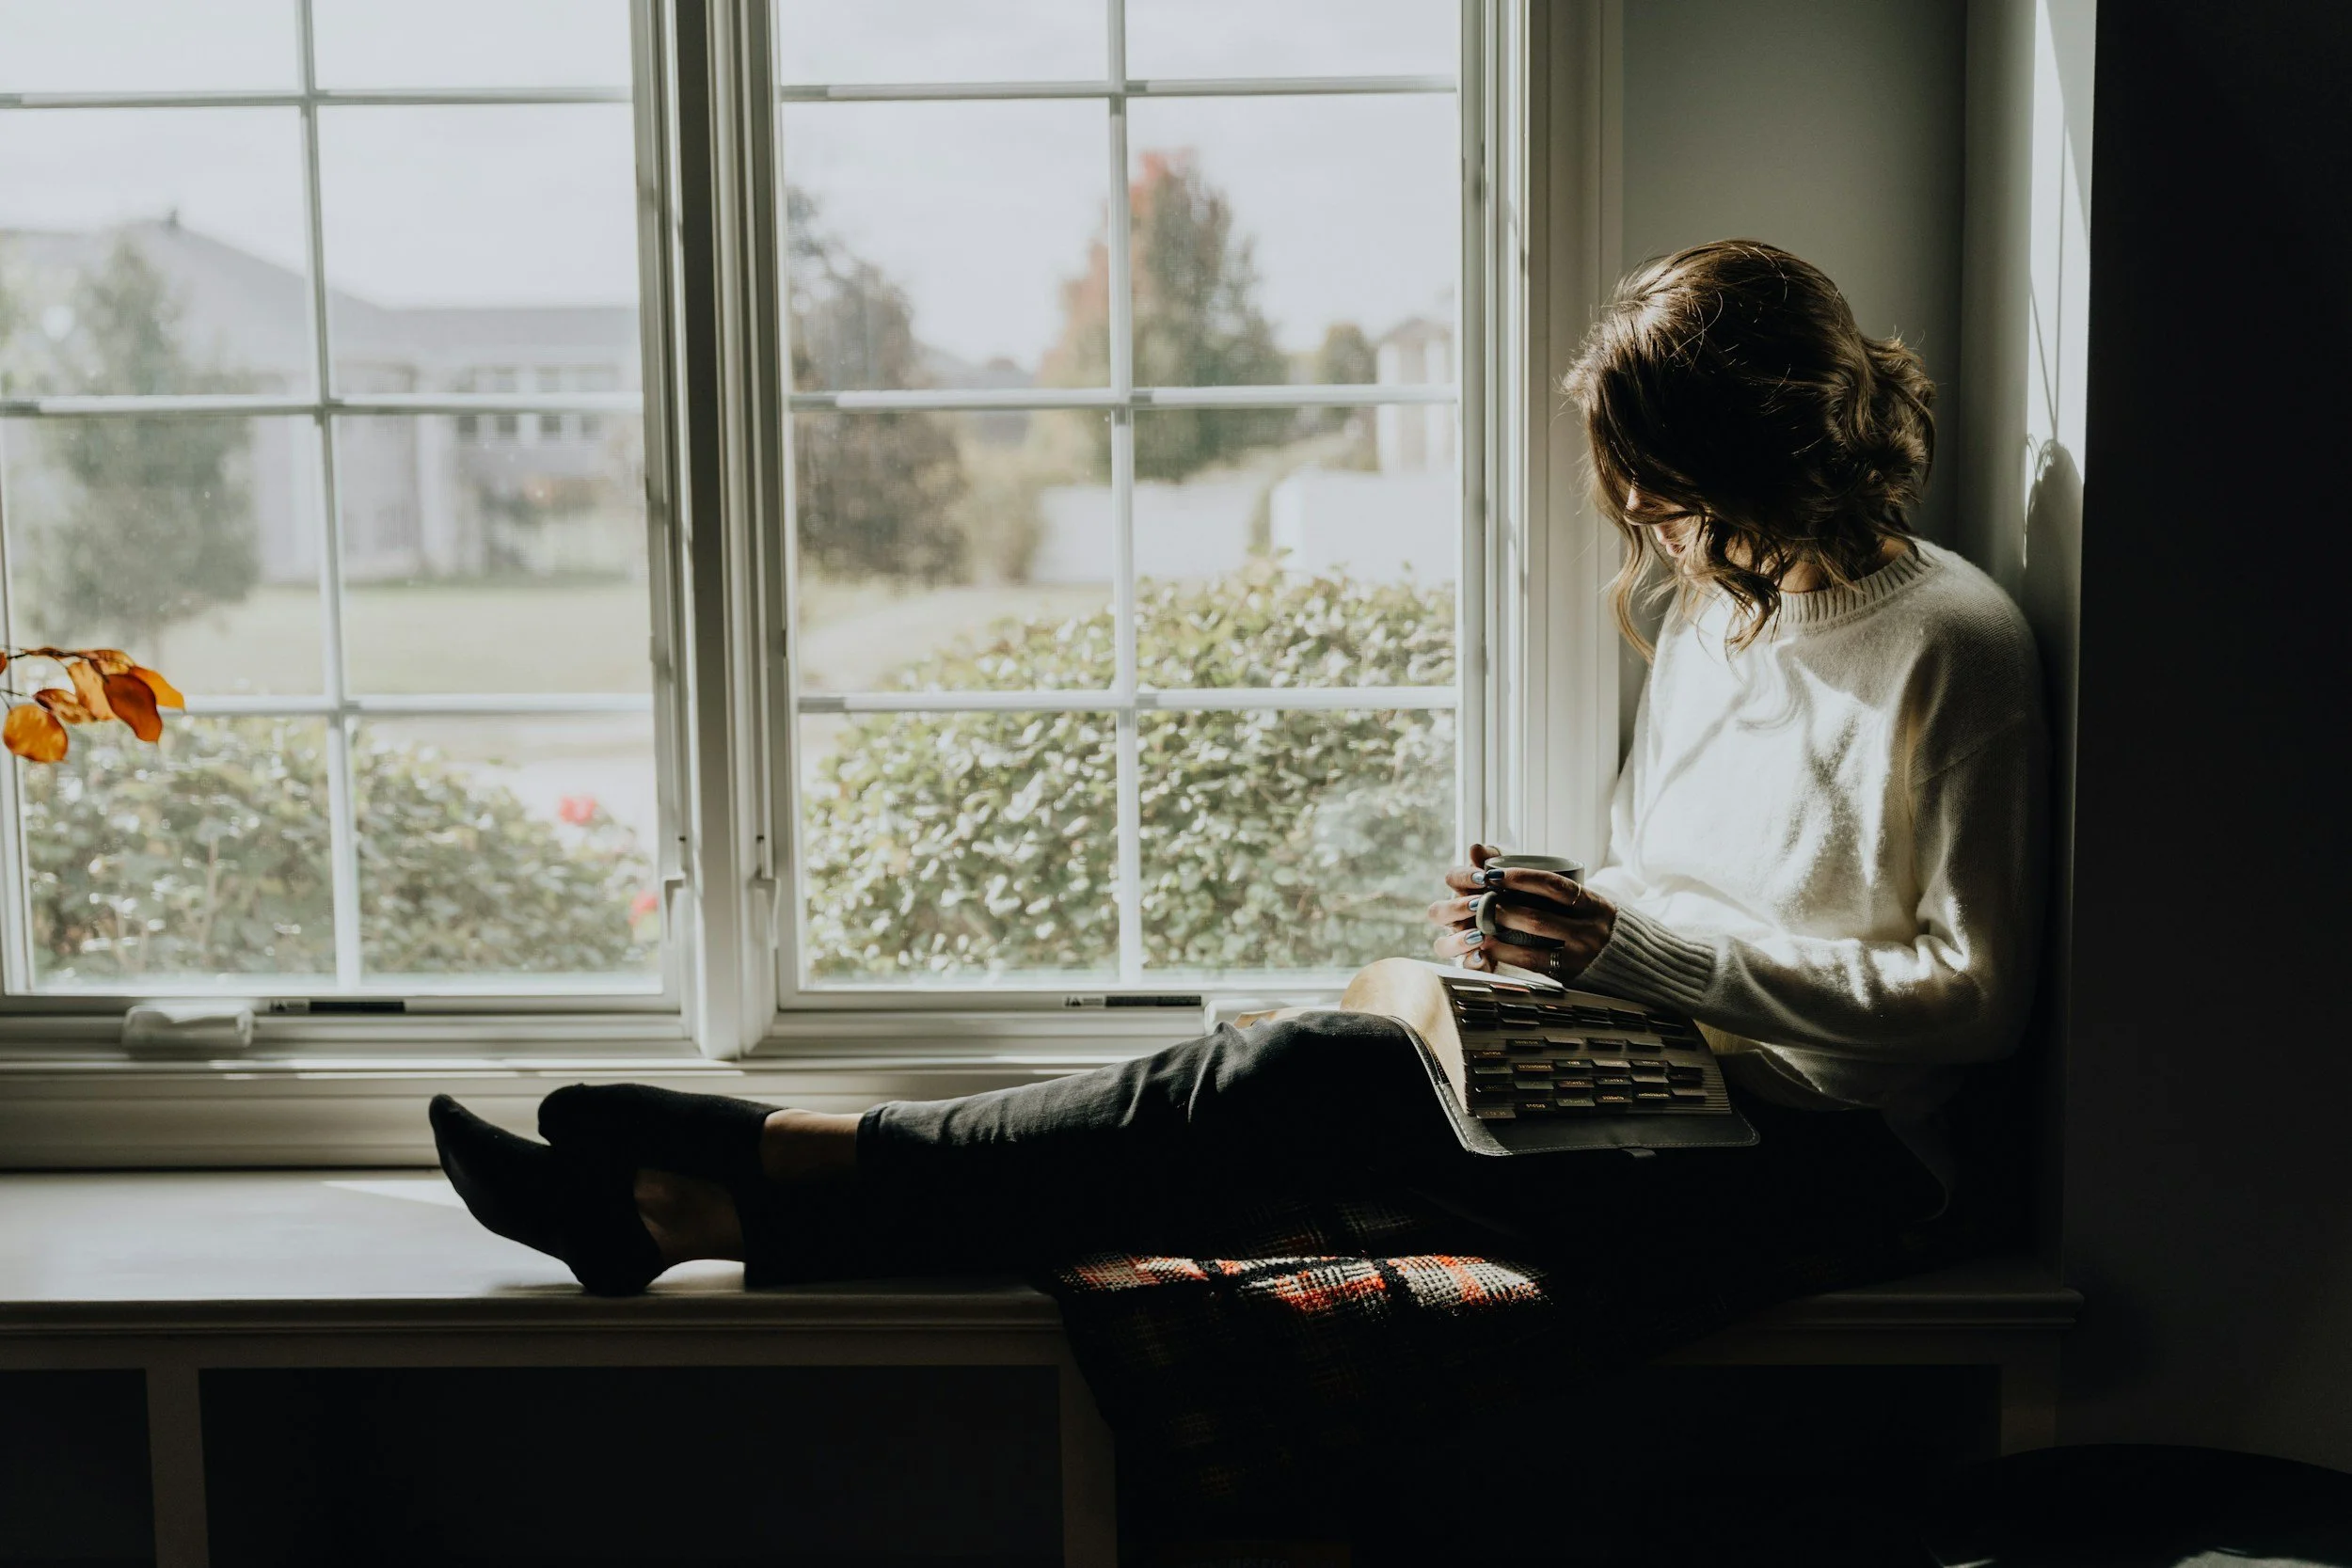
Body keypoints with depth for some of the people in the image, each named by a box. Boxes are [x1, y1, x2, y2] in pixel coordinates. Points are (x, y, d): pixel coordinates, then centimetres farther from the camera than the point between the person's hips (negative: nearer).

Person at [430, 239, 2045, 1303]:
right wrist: (1550, 912, -2)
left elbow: (1974, 993, -12)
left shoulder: (1945, 645, -9)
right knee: (1296, 1082, -17)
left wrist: (1643, 937, -16)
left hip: (1819, 1156, -7)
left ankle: (750, 1175, -21)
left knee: (1317, 1073, -23)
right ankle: (719, 1201, -20)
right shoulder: (1707, 612, 15)